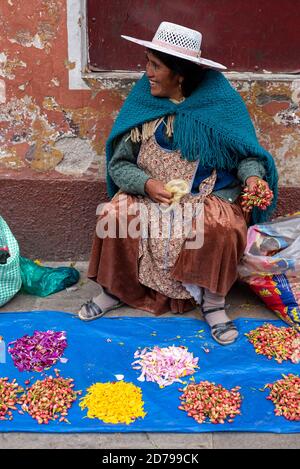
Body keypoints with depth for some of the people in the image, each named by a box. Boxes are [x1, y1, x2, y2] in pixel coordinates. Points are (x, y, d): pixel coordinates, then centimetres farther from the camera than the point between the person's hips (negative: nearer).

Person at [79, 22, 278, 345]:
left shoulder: (221, 101, -7)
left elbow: (246, 154, -1)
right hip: (149, 194, 2)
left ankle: (213, 302, -9)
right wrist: (146, 184, -21)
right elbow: (118, 164, -2)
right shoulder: (142, 101, -2)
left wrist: (252, 176, -24)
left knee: (222, 227, -32)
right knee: (113, 215, -23)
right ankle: (113, 290, 1)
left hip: (210, 196, -2)